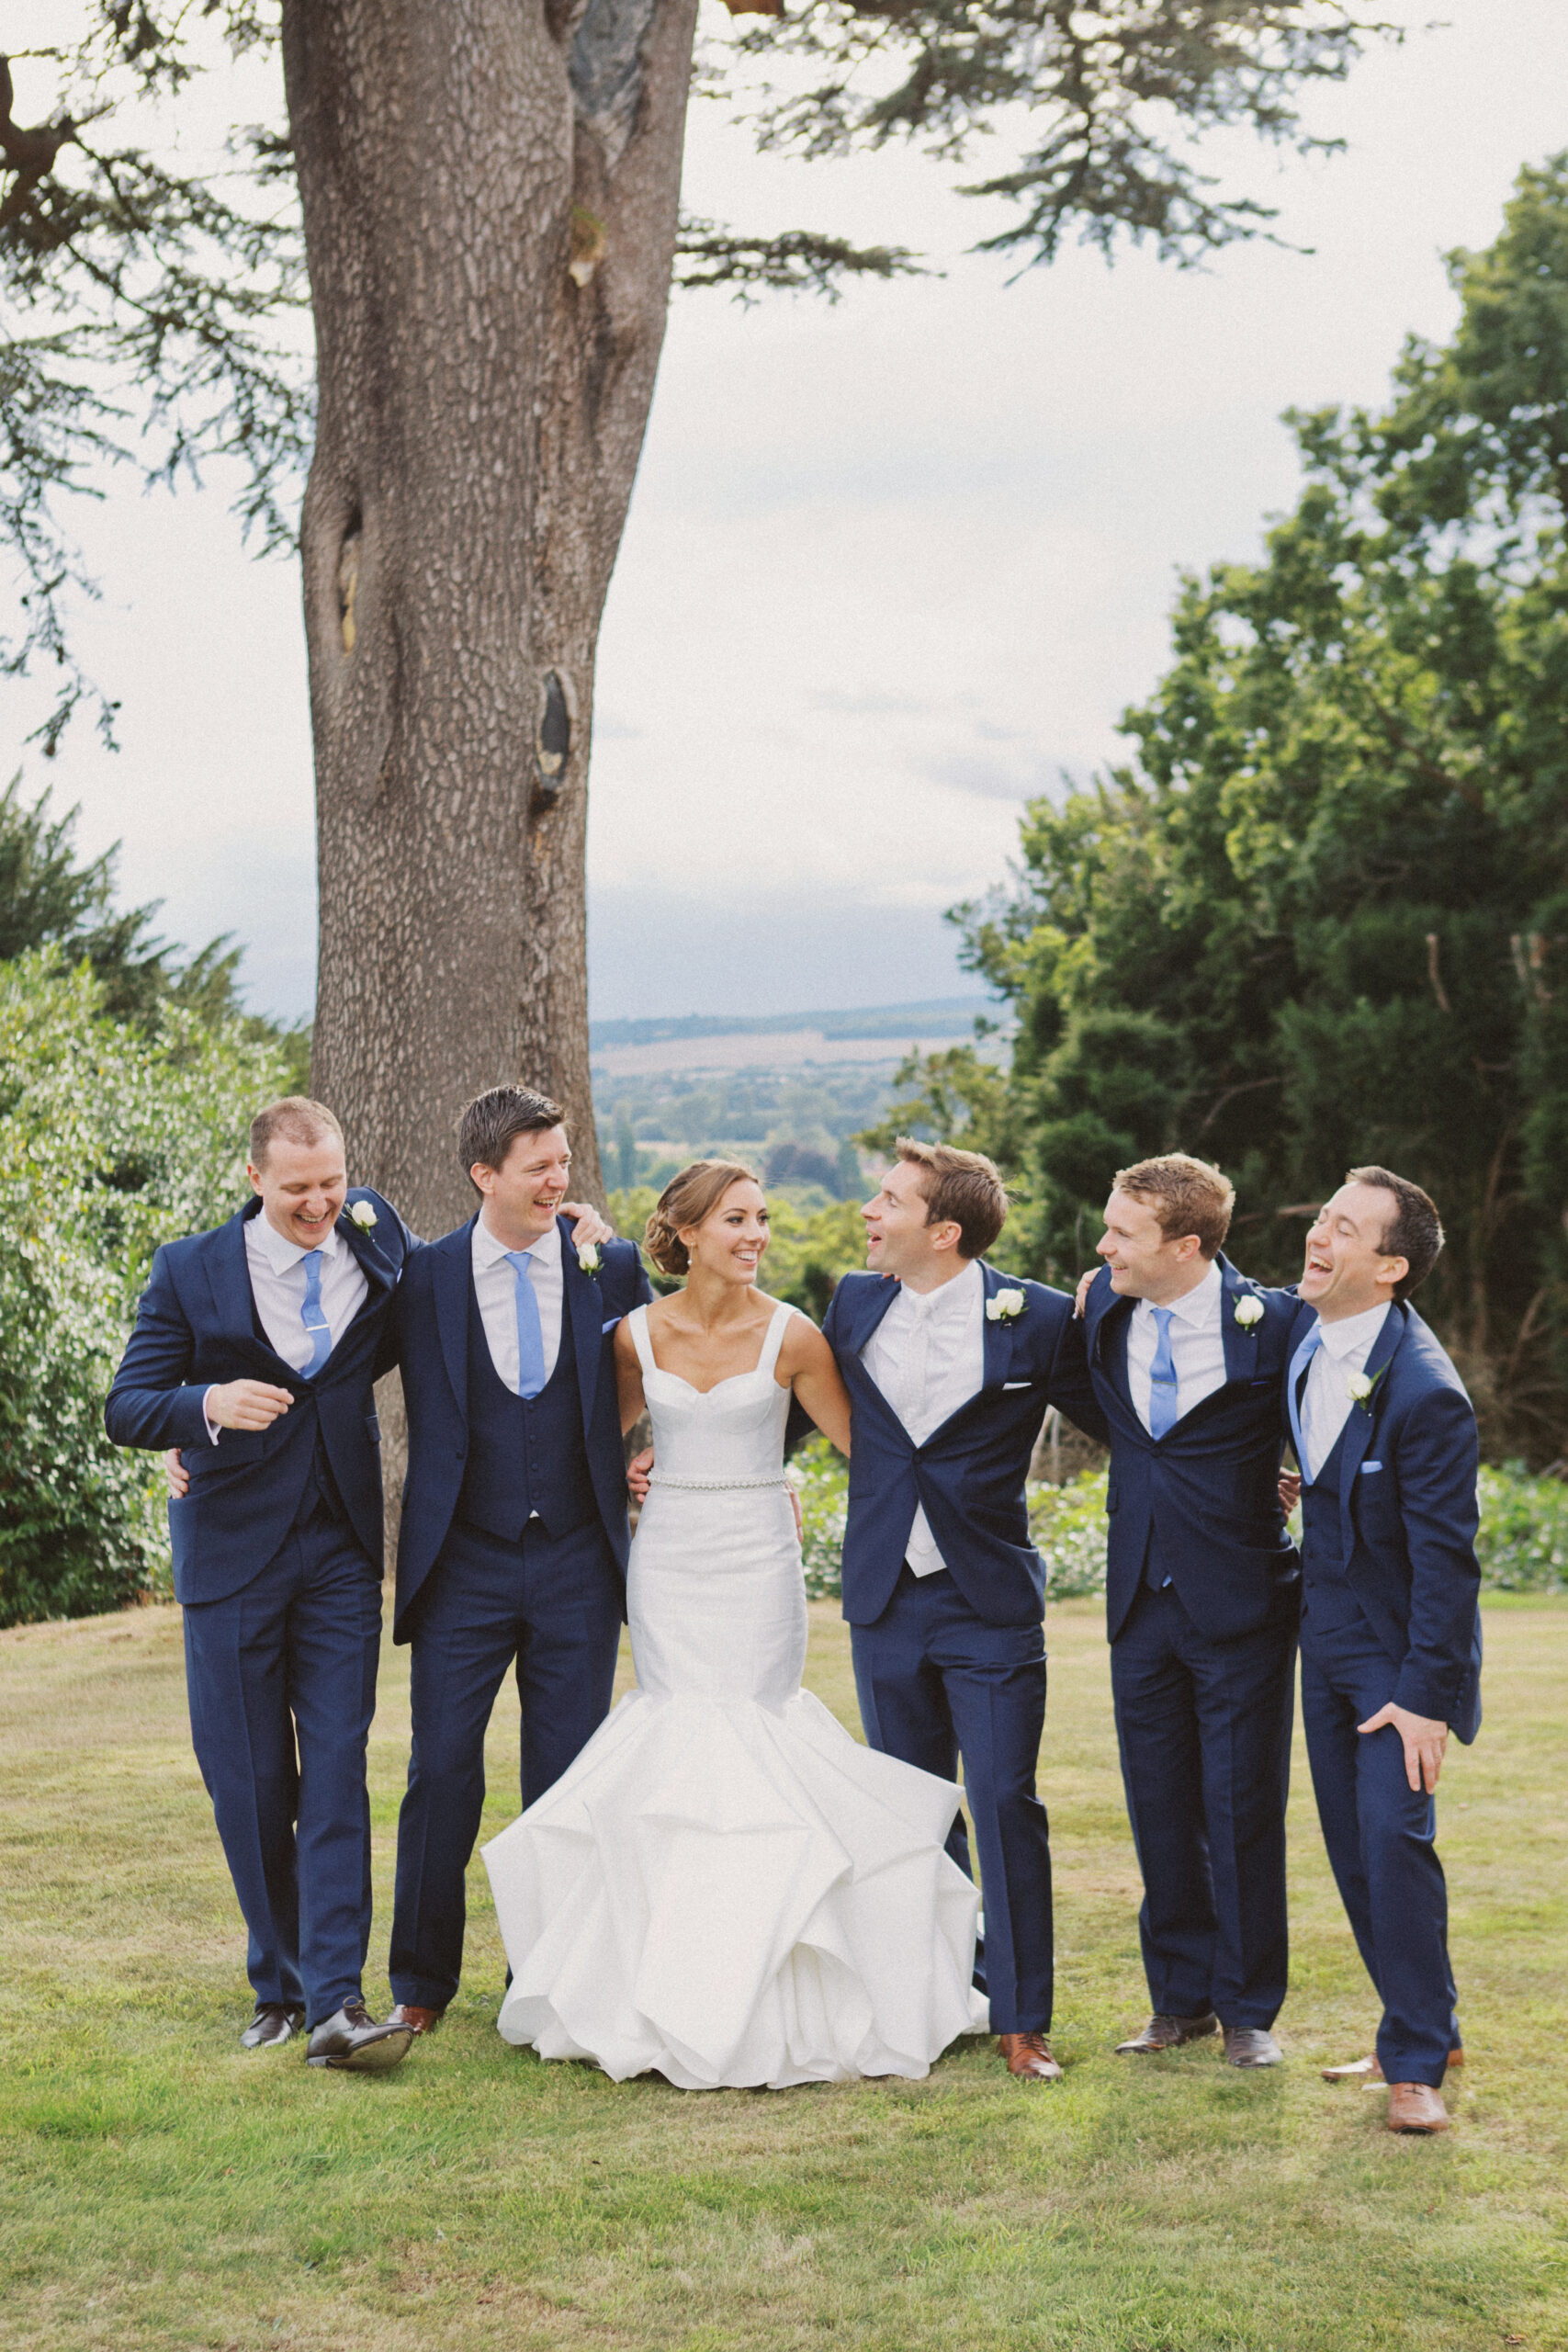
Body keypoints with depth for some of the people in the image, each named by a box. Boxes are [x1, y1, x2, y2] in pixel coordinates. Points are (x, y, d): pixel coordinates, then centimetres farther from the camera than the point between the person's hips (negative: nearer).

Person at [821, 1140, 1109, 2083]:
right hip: (886, 1598, 4)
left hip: (991, 1604, -4)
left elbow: (1117, 1425, 2)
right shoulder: (856, 1302, 2)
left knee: (1006, 1806, -4)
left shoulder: (1041, 1321, -10)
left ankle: (1023, 2018, 8)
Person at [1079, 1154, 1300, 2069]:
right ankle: (1181, 1999, 26)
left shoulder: (1273, 1325, -15)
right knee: (1160, 1809, 12)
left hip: (1240, 1604, -5)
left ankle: (1250, 2008, 19)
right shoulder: (1106, 1310, 0)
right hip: (1142, 1597, 5)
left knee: (1243, 1813, 3)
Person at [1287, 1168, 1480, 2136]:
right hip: (1327, 1630, 8)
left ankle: (1418, 2060, -2)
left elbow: (1444, 1556, -22)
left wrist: (1426, 1696, -21)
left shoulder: (1426, 1392, -25)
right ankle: (1423, 2028, 25)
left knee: (1392, 1833, -14)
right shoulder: (1302, 1327, -3)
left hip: (1398, 1649, -8)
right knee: (1351, 1842, 11)